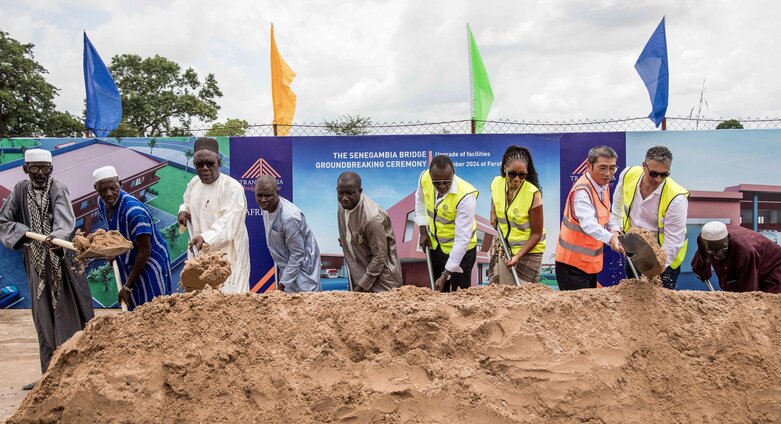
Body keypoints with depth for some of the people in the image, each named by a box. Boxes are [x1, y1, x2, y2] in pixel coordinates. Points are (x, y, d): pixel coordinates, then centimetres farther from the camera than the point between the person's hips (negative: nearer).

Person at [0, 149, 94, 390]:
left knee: (70, 317, -1)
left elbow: (64, 219, -24)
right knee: (44, 321, 10)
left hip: (62, 263, -4)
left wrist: (56, 236, -44)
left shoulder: (59, 189, -7)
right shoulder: (20, 190, 4)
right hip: (36, 265, 4)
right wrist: (22, 232, -14)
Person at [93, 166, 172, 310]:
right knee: (133, 310, 15)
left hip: (150, 264, -8)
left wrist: (127, 287, -22)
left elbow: (145, 251, -26)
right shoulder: (102, 203, -5)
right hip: (127, 265, 8)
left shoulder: (134, 210, -30)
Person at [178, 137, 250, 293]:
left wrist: (206, 238, -41)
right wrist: (184, 210, 5)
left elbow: (228, 225, -26)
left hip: (226, 254, -7)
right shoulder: (194, 183, 7)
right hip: (199, 253, 7)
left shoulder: (232, 188, -17)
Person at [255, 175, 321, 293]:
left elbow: (298, 254, -23)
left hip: (301, 265, -8)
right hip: (286, 265, 8)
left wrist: (282, 284, -19)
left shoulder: (289, 217, -30)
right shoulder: (265, 208, -5)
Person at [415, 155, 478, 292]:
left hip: (460, 249, -5)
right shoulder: (424, 178, -18)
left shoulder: (465, 196, -32)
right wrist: (423, 231, 1)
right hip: (434, 245, 5)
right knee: (438, 291, 19)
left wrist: (445, 275, -30)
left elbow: (462, 239, -31)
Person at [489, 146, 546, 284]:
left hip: (528, 249, -5)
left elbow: (536, 233, -16)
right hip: (503, 247, 5)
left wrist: (518, 256, -23)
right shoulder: (496, 183, -8)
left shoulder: (533, 194, -21)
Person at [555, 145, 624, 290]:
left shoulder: (604, 185, 7)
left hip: (591, 261, 9)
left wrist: (614, 232, 1)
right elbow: (588, 223, -39)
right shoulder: (582, 191, -23)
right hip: (573, 263, -9)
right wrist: (610, 238, -54)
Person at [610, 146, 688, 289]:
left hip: (665, 257, -4)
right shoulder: (628, 175, -16)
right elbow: (618, 205, 5)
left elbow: (673, 241, -25)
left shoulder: (676, 198, -29)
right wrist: (616, 229, -1)